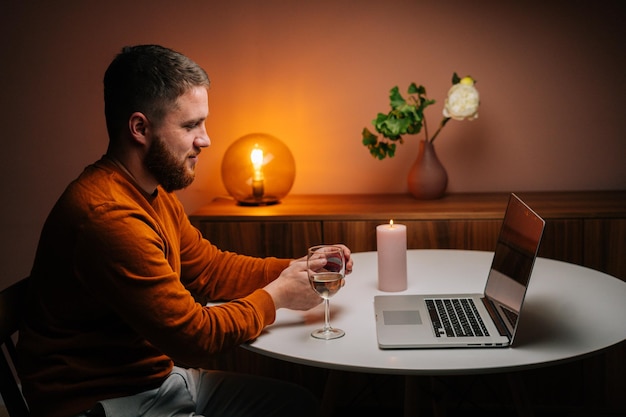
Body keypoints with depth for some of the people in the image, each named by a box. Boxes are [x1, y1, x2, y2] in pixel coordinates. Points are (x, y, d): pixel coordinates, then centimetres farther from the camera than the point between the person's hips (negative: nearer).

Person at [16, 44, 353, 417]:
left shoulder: (155, 192, 4)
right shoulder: (108, 216, -28)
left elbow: (210, 268, 12)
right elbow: (196, 336, -24)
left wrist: (299, 269, 0)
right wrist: (276, 296, -10)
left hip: (157, 375, 9)